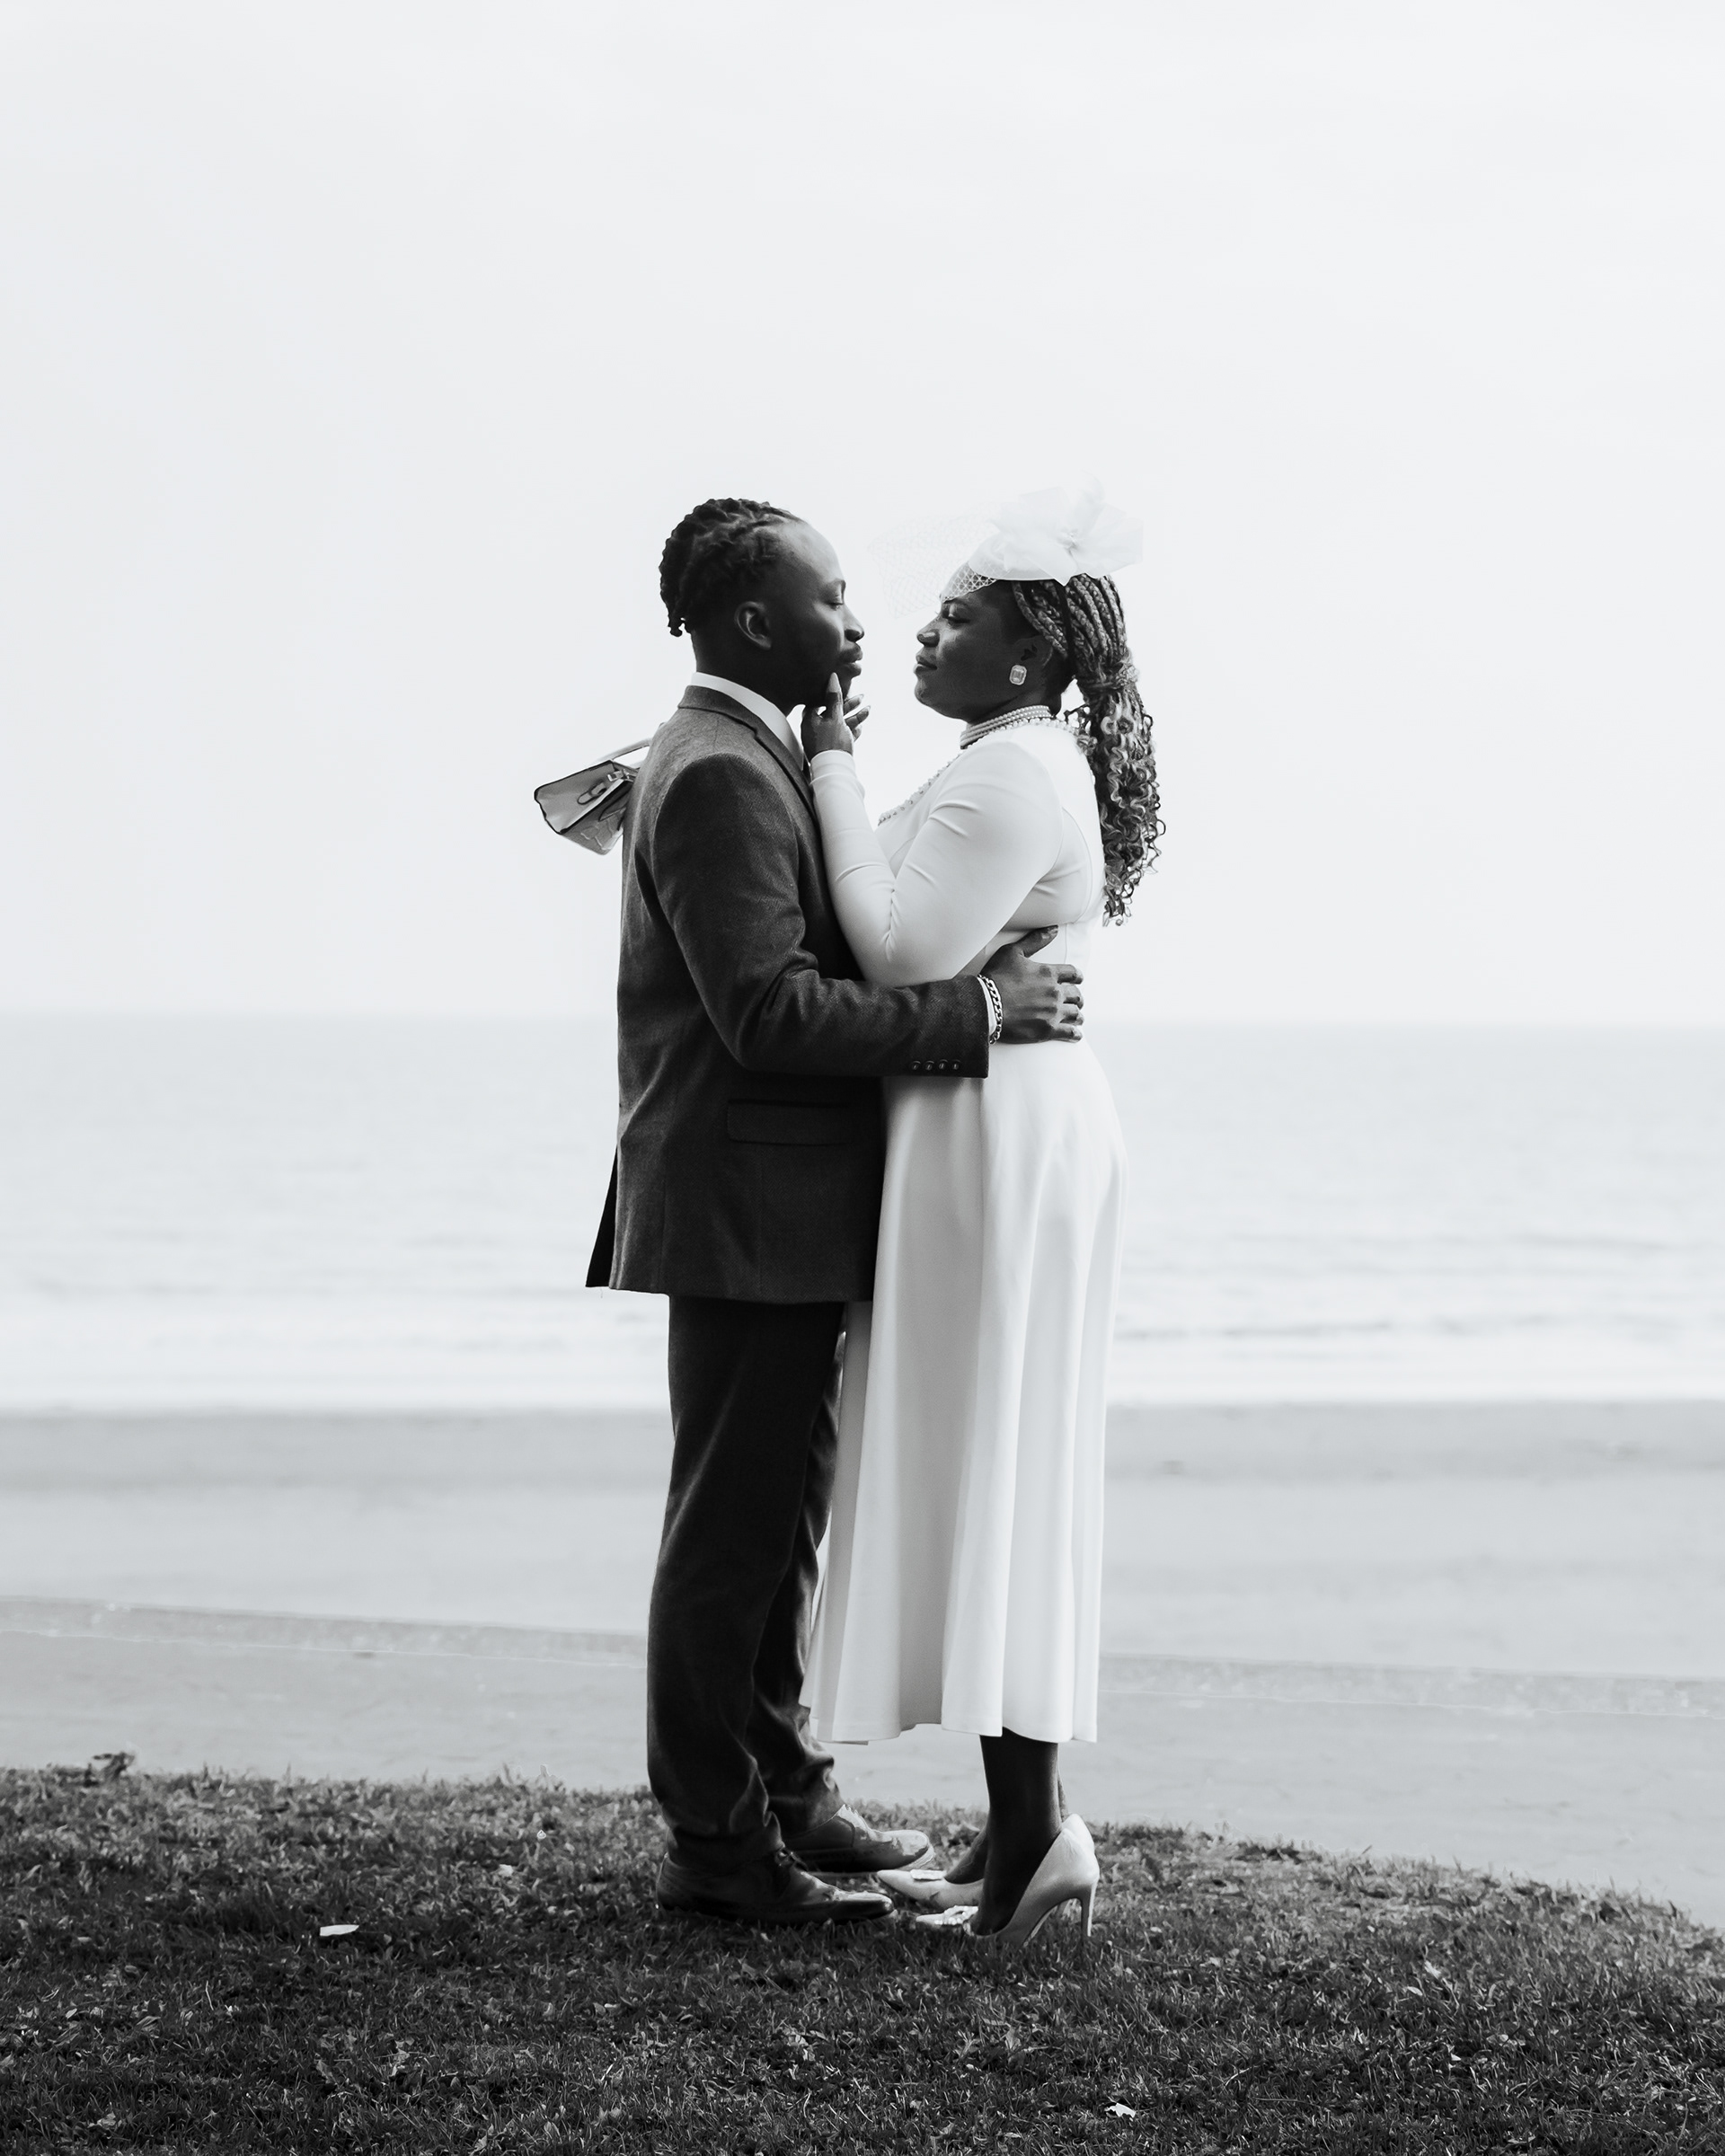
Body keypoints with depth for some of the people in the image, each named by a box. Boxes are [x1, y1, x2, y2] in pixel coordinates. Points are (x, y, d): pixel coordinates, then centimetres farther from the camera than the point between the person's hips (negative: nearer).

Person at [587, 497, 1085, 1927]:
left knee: (778, 1514, 17)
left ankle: (778, 1790, 28)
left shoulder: (745, 759, 17)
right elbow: (769, 1013, -25)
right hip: (746, 1215, -11)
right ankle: (717, 1844, 4)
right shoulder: (720, 776, -18)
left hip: (787, 1214, 11)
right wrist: (981, 1013, -21)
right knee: (733, 1526, -4)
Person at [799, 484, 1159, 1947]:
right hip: (1008, 1129, 11)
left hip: (1000, 1140, -11)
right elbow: (921, 944, 16)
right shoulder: (1025, 766, 17)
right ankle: (1020, 1827, 15)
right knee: (1002, 1480, 11)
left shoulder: (1014, 778, -15)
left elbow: (903, 953, -22)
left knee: (988, 1469, -8)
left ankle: (1035, 1827, -7)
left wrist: (837, 780, -14)